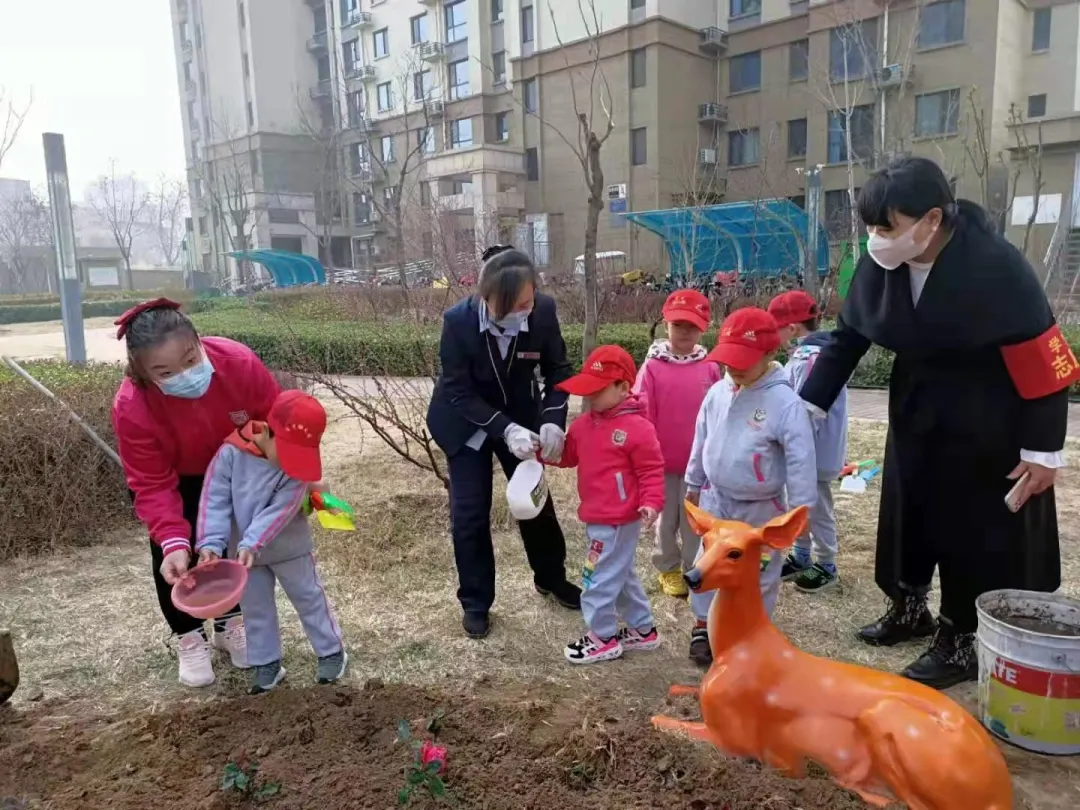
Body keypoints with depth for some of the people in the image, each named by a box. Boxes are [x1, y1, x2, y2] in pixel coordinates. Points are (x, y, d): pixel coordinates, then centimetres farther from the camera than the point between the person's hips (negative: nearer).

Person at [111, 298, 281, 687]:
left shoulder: (239, 362, -38)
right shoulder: (132, 408, -38)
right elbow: (152, 486, -31)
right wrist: (173, 541, -42)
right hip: (175, 482, -1)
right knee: (174, 555, -3)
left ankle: (230, 624, 33)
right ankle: (189, 638, 21)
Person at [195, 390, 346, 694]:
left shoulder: (297, 464, -22)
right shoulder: (231, 452, -19)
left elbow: (281, 509, -27)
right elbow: (215, 499, -17)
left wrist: (251, 544, -34)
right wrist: (210, 543, -26)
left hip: (290, 549, -2)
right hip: (244, 552, 2)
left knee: (309, 598, 12)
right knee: (255, 608, 14)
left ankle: (332, 651, 27)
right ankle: (267, 663, 30)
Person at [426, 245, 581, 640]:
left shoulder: (544, 310, -24)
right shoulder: (457, 320, -30)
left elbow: (558, 369, -11)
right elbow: (458, 393, -24)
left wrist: (553, 420, -27)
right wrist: (505, 430, -35)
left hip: (521, 415, 3)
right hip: (465, 422, -2)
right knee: (470, 511, 0)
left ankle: (551, 578, 37)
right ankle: (475, 602, 19)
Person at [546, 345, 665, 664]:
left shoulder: (637, 427, -18)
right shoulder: (584, 423, 6)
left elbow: (652, 470, -15)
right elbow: (567, 454, 14)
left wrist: (651, 502, -25)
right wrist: (542, 450, -3)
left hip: (619, 519, -9)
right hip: (597, 516, 9)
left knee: (599, 578, 0)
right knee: (619, 573, 21)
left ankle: (603, 638, 19)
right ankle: (643, 629, 37)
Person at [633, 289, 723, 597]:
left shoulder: (710, 367, -5)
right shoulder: (653, 367, -10)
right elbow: (642, 415, -8)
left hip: (699, 461, 1)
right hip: (664, 460, -1)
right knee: (667, 518, 16)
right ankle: (667, 569, 33)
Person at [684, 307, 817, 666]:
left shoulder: (785, 402, -21)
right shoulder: (717, 393, -4)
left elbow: (801, 459, -19)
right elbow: (701, 441, 9)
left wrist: (800, 508, -17)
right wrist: (694, 484, 16)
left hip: (763, 508, -4)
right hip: (716, 500, 4)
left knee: (760, 572, 14)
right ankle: (703, 625, 29)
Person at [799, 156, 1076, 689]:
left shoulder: (994, 267, -26)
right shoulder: (881, 265, -12)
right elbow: (847, 337, -1)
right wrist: (808, 405, -4)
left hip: (989, 422, -5)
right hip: (917, 411, 6)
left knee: (976, 529, 4)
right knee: (909, 514, 16)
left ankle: (963, 640, 22)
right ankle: (908, 609, 37)